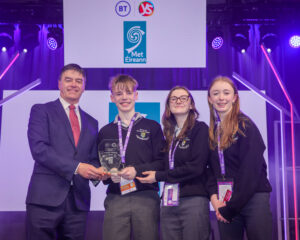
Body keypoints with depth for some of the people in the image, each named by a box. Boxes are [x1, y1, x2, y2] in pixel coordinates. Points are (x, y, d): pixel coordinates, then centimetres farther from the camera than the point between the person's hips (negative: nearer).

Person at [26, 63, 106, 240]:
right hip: (45, 198, -4)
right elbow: (39, 149, -9)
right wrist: (76, 167, -17)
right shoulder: (41, 111, 5)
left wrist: (97, 171, -4)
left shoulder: (91, 123, 20)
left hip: (78, 200, 4)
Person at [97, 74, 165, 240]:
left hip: (146, 198, -1)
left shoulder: (152, 127, 8)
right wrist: (109, 175, -6)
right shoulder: (105, 132, 15)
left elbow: (162, 163, 3)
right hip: (115, 200, 2)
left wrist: (137, 170, -12)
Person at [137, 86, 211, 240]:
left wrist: (158, 176, -6)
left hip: (193, 200, -5)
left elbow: (196, 167, -10)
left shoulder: (200, 128, -1)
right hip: (168, 203, 5)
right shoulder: (169, 133, 17)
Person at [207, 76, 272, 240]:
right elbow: (211, 169, 9)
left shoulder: (245, 126, -5)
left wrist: (231, 207, -12)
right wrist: (213, 197, -9)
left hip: (252, 199, -4)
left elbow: (251, 170, -11)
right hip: (224, 201, 4)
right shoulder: (211, 131, 11)